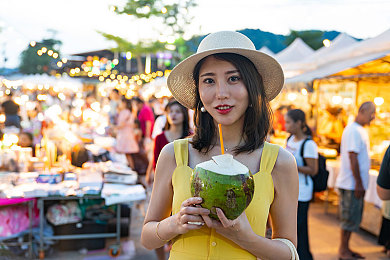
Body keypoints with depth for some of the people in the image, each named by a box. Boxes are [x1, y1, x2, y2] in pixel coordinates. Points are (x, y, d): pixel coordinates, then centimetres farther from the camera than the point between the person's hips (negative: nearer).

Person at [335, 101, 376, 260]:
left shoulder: (360, 130, 15)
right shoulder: (353, 131, -16)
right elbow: (353, 158, -20)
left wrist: (361, 183, 17)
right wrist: (359, 183, -20)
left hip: (356, 184, 10)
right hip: (351, 183, -10)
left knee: (354, 218, 14)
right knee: (350, 217, -2)